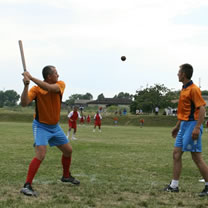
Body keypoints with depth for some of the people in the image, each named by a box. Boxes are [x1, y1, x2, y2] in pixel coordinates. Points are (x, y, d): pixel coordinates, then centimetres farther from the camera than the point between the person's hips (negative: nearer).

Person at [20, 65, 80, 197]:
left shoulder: (60, 84, -11)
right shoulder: (36, 89, -19)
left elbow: (50, 88, -34)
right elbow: (24, 103, -32)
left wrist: (31, 78, -38)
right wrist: (26, 85, -42)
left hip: (55, 126, 6)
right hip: (41, 126, -5)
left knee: (68, 150, 15)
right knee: (41, 155, -22)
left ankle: (66, 176, 39)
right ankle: (27, 186, -18)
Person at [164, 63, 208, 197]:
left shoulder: (194, 89, -14)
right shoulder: (184, 89, 15)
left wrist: (197, 128, -27)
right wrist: (177, 126, 26)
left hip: (192, 125, -10)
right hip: (184, 125, 10)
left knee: (197, 157, -6)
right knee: (176, 154, 8)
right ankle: (174, 186, 13)